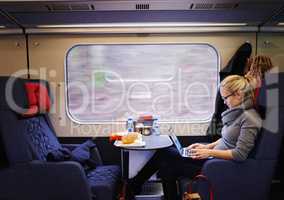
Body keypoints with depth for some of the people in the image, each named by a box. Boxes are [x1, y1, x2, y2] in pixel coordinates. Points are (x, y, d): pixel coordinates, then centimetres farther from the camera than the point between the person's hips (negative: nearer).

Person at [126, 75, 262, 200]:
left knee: (168, 167, -12)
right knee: (165, 152, -1)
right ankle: (135, 185, 11)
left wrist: (210, 152, -20)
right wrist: (207, 146, 3)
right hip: (215, 157, 8)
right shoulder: (236, 111, 7)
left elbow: (240, 154, -24)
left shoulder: (249, 119, -19)